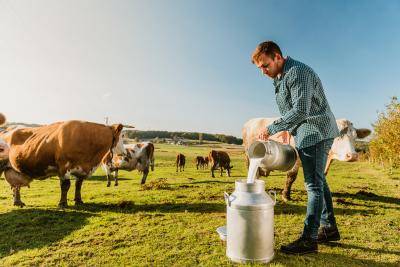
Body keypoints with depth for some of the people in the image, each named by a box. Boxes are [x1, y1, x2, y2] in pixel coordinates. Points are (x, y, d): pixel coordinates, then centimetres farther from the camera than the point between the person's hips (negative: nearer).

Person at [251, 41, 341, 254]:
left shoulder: (298, 72, -17)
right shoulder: (279, 78, 14)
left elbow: (300, 111, -26)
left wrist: (271, 128, -25)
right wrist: (289, 131, 10)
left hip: (317, 132, -10)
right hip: (306, 135, 10)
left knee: (314, 183, -7)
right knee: (317, 181, 14)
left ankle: (309, 239, 1)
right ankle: (329, 228, 27)